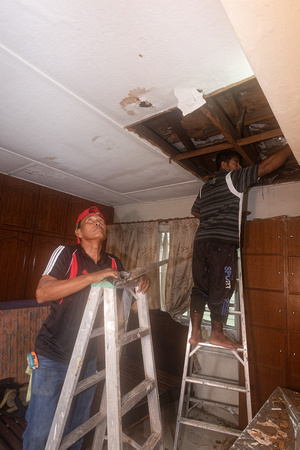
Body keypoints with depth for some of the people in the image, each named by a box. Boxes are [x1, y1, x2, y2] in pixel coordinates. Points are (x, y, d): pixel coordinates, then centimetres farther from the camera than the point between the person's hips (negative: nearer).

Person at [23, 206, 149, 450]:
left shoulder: (114, 264, 1)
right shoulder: (66, 253, -12)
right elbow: (42, 293, -24)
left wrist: (142, 281, -8)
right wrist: (91, 276, -32)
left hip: (89, 358, 5)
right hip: (53, 357, -4)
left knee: (78, 427, 19)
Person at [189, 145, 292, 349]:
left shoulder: (205, 187, 23)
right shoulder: (234, 178, 2)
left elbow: (195, 211, 34)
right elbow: (267, 166, 2)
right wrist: (290, 146, 12)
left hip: (201, 241, 7)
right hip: (223, 243, -7)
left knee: (200, 288, 8)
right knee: (221, 289, 4)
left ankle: (195, 333, 13)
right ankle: (217, 334, 16)